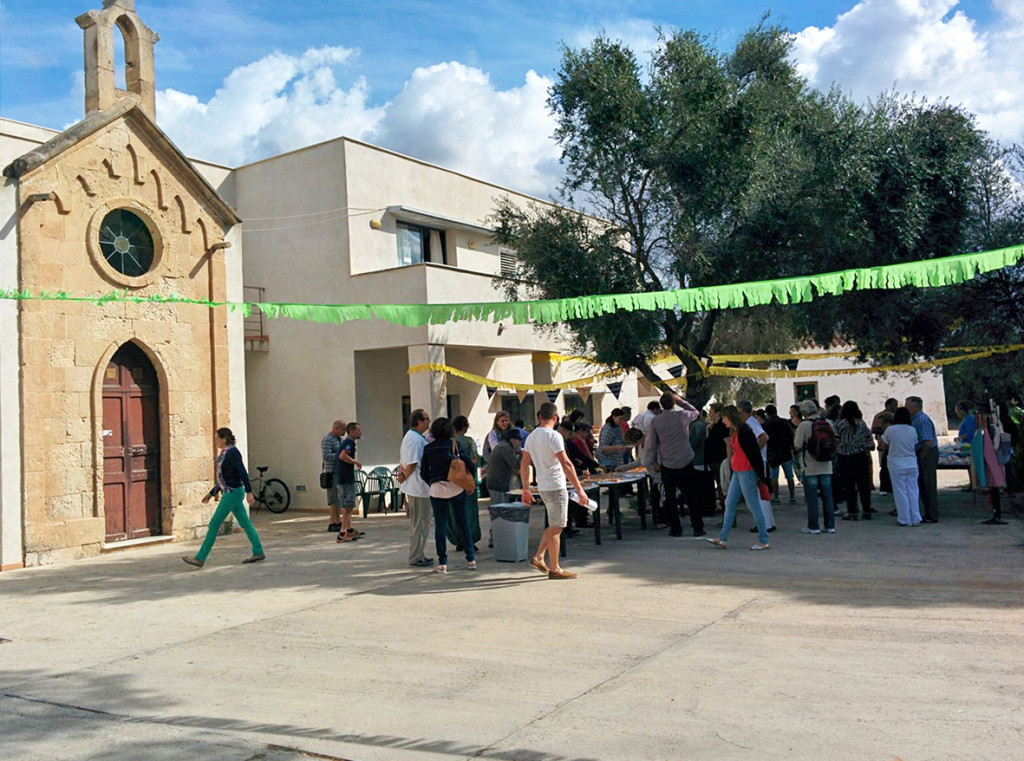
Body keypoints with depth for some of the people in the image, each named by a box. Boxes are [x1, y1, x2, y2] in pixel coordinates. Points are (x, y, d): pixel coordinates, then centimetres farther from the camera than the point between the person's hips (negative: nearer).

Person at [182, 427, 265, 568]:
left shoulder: (232, 452, -15)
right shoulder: (225, 453, 14)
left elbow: (243, 472, -21)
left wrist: (249, 492, -26)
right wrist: (211, 494, 20)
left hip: (233, 493, -10)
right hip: (229, 493, 10)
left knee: (214, 525, -6)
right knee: (245, 523, 11)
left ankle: (200, 558, -1)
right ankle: (258, 552, 14)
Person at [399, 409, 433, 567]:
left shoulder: (410, 436, 16)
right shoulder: (416, 439, -19)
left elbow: (403, 460, 20)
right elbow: (412, 464, -22)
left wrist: (403, 473, 9)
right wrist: (405, 477, -8)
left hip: (414, 487, 11)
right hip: (419, 487, -11)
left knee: (419, 523, 17)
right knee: (420, 523, -4)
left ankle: (418, 555, 25)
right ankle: (416, 558, 3)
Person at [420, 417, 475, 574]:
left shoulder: (428, 448, 3)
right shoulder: (454, 444, -1)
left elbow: (423, 471, 4)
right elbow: (468, 464, -5)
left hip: (436, 489, 1)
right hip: (456, 487, 0)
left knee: (440, 525, 6)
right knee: (462, 523, 8)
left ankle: (442, 563, 5)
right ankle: (471, 559, 12)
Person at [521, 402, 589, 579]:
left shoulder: (531, 437, 9)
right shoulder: (553, 436, -15)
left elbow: (524, 465, 13)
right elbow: (566, 464, -20)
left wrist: (525, 490, 19)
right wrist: (579, 489, -19)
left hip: (543, 487, 8)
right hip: (556, 486, -8)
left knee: (555, 526, 19)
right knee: (556, 527, 0)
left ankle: (538, 557, 15)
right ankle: (554, 569, 5)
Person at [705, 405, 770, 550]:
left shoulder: (744, 431, -17)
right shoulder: (734, 432, 13)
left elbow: (754, 454, -18)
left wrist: (761, 475, -17)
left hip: (747, 472, -10)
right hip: (737, 472, 10)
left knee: (753, 506, -3)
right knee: (729, 503, 10)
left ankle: (764, 541, 5)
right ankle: (722, 539, 14)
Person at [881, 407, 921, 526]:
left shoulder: (890, 430, -11)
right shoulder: (913, 430, -1)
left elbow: (884, 444, 0)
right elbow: (915, 446, 6)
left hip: (896, 465, -3)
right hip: (912, 464, 3)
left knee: (900, 492, 3)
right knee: (913, 491, 10)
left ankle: (905, 519, 7)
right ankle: (915, 519, 13)